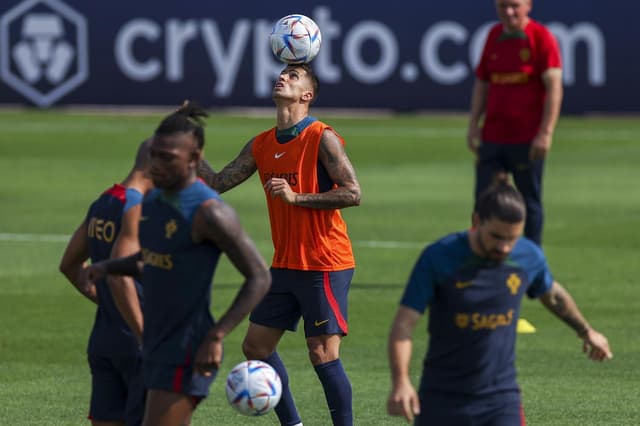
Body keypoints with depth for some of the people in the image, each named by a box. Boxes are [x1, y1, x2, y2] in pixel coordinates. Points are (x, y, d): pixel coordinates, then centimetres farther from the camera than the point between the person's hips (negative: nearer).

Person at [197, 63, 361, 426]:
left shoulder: (322, 138, -11)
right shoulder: (261, 146, 9)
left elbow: (352, 193, -18)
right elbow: (218, 183, 13)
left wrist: (296, 197, -22)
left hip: (325, 265, -7)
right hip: (285, 266, 7)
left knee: (323, 354, -9)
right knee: (256, 346, 7)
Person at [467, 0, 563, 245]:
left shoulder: (541, 38, -6)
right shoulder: (494, 35, 12)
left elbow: (554, 87, -12)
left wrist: (545, 133, -19)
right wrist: (474, 125, 8)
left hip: (527, 140, -5)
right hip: (491, 138, 5)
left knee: (530, 202, 2)